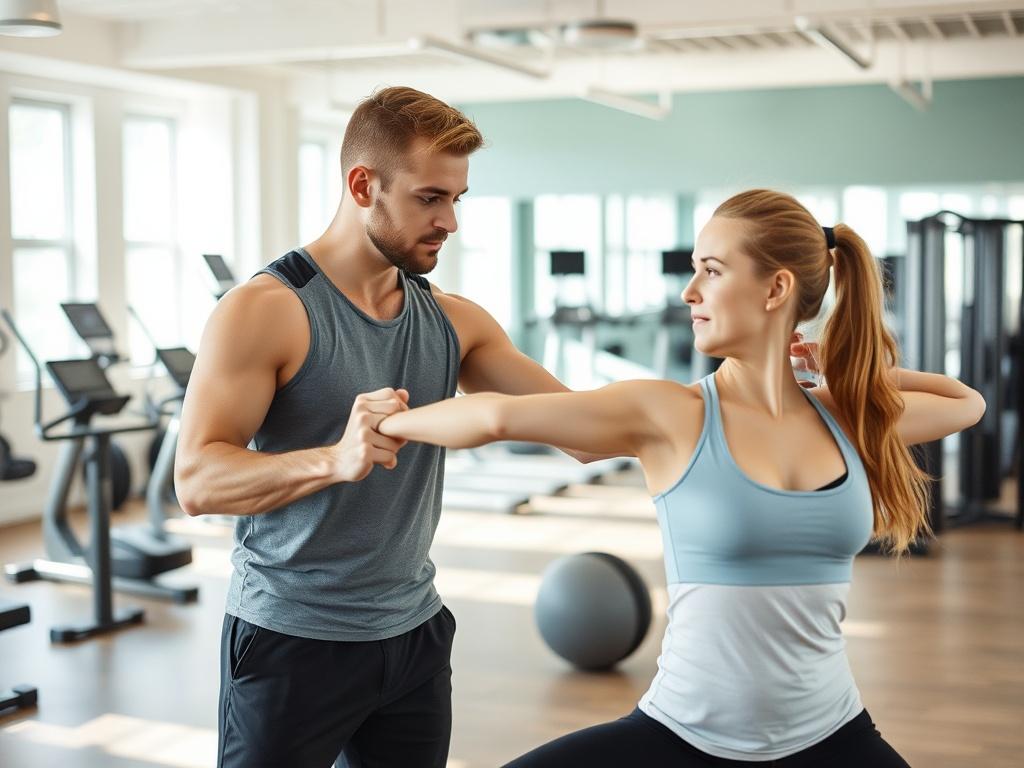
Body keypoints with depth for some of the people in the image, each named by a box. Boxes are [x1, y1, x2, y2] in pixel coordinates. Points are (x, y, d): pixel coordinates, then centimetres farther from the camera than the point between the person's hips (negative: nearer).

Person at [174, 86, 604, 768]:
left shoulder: (455, 322, 4)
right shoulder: (266, 310, -13)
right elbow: (196, 482, -20)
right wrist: (334, 459, -36)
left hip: (415, 634, 5)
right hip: (290, 640, -5)